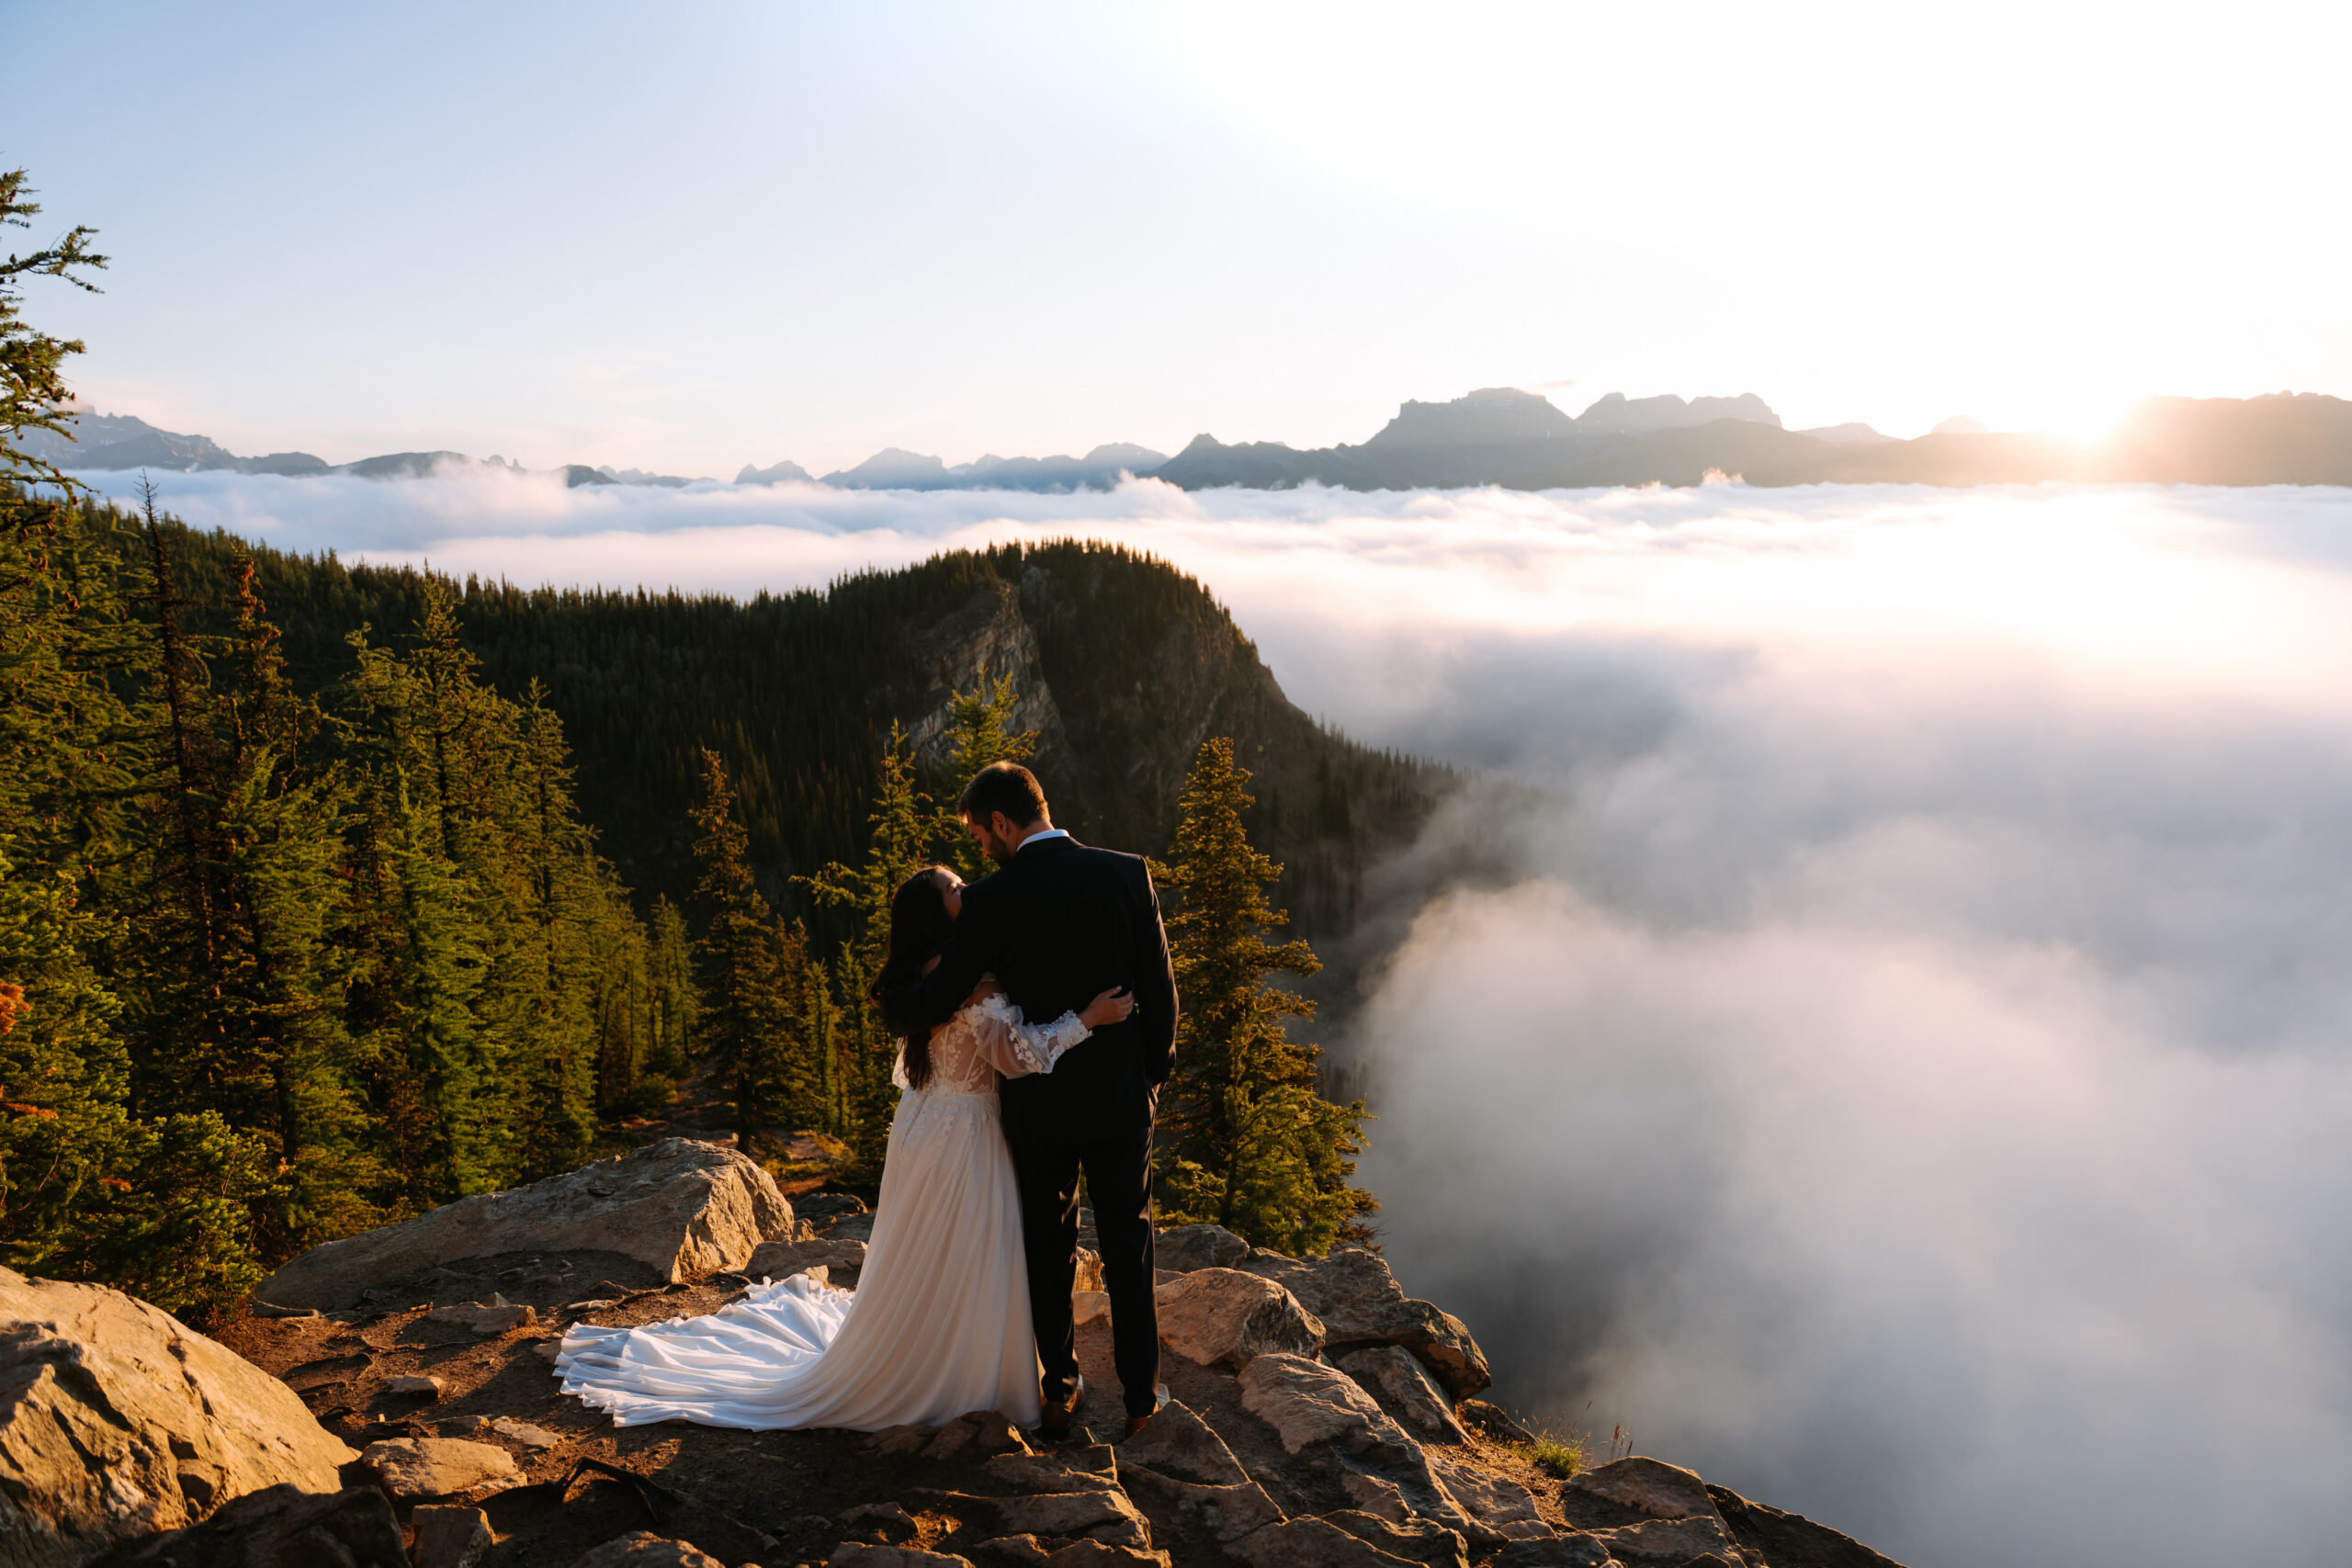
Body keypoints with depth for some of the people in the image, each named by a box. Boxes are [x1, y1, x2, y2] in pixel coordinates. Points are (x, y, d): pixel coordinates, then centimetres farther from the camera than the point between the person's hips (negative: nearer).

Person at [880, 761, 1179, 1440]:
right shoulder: (1128, 874, -8)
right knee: (1128, 1247, 14)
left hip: (1038, 1104, -2)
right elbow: (1160, 991, -4)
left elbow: (938, 1000, -9)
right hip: (1121, 1100, 2)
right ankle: (1140, 1395, 23)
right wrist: (1153, 1074, 10)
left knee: (1048, 1252, 16)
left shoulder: (991, 900, -16)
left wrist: (891, 1009, 13)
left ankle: (1060, 1390, 29)